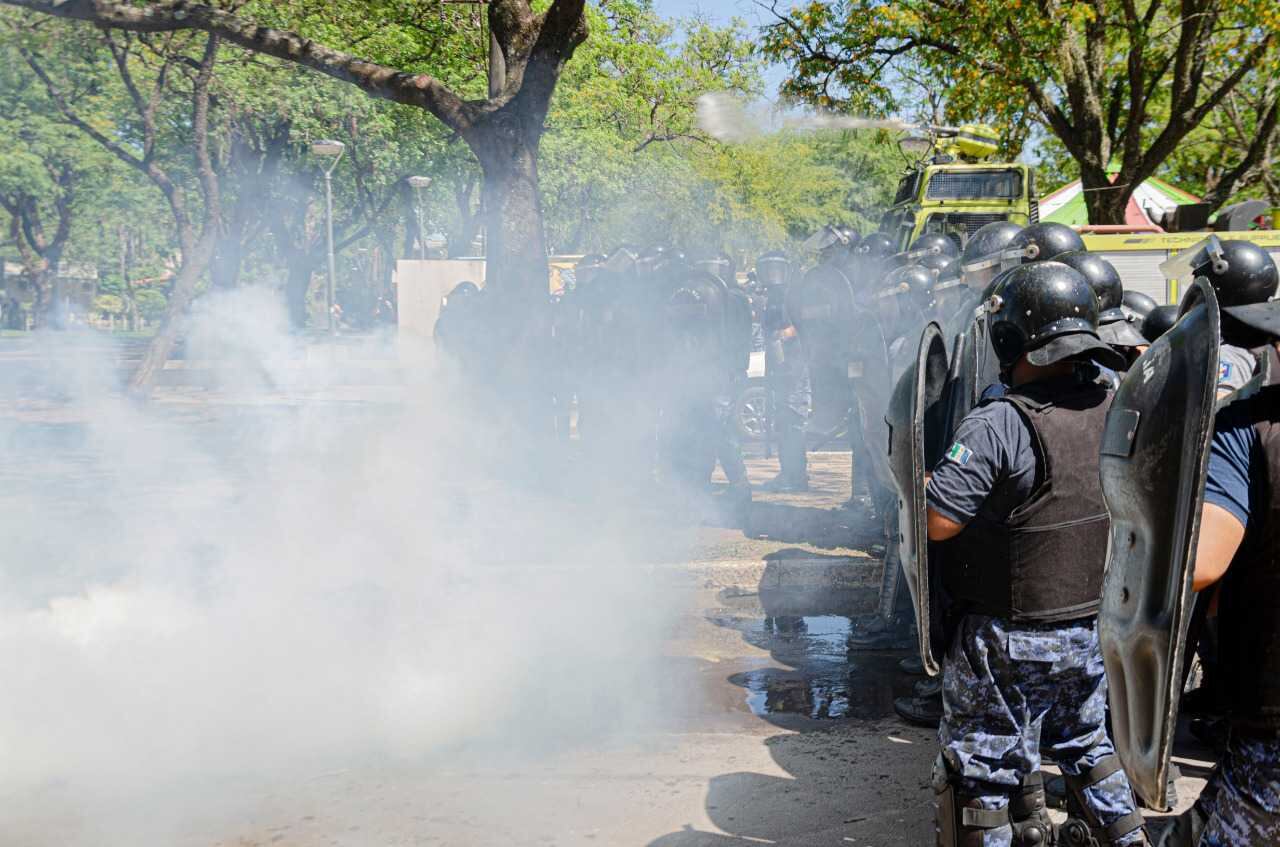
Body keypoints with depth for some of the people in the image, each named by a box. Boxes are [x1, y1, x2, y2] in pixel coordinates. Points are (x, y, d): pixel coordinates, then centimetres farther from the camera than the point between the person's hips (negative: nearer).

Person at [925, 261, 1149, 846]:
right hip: (1093, 630, 6)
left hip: (1007, 643, -6)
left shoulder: (999, 426, -25)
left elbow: (938, 522, -26)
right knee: (1088, 744, 27)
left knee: (985, 774, 8)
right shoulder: (1117, 409, -4)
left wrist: (921, 477, -7)